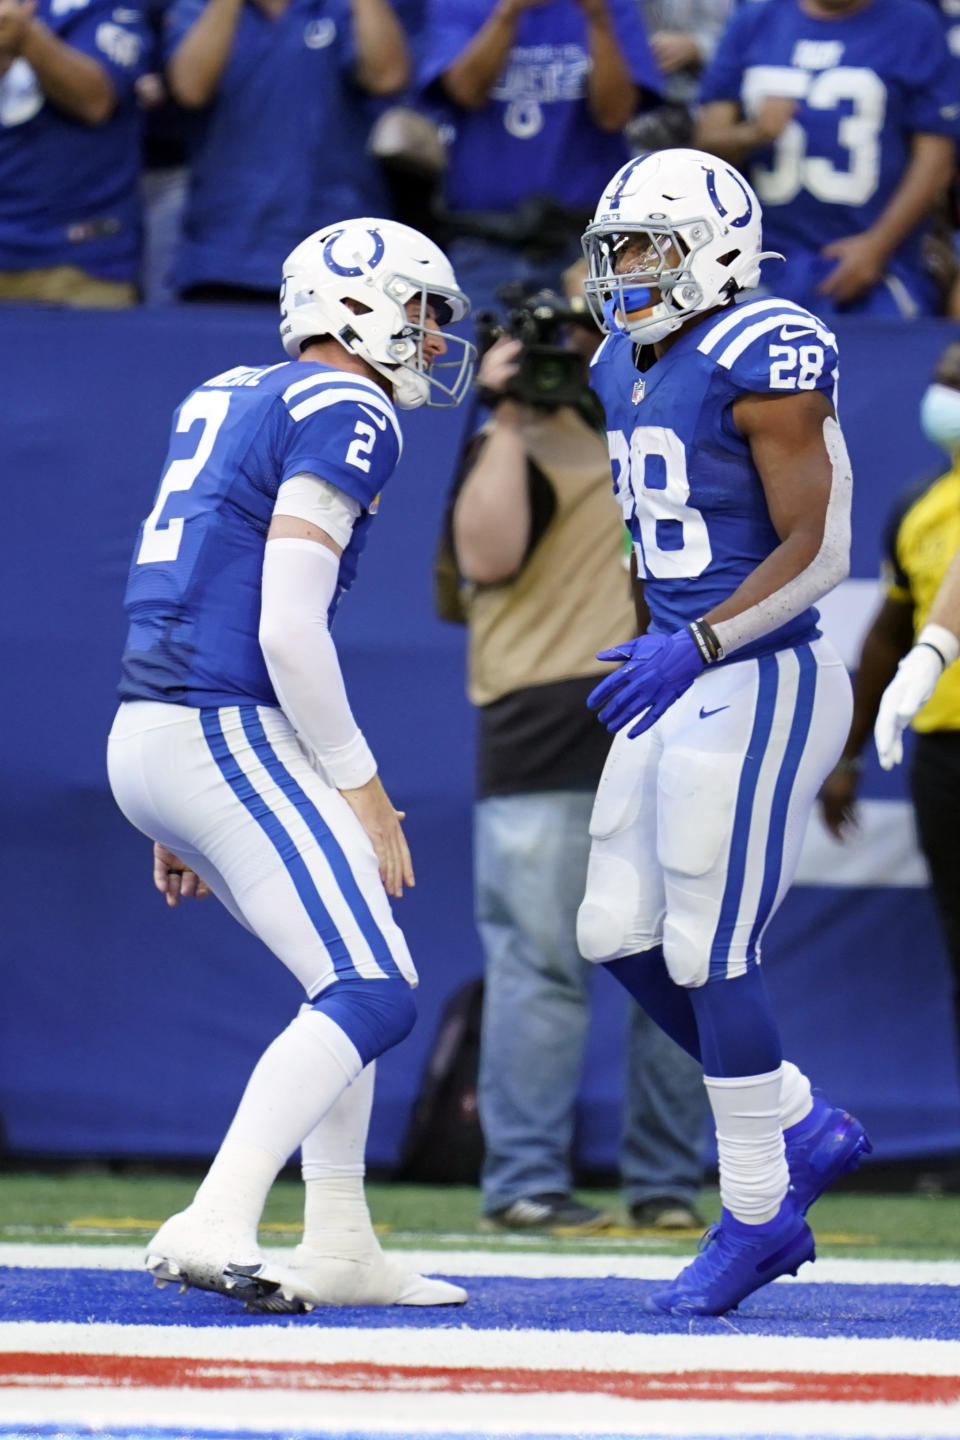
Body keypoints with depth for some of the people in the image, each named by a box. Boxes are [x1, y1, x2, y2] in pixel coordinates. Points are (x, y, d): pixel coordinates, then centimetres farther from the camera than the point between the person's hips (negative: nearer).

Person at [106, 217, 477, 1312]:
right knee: (372, 995, -11)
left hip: (144, 738, 10)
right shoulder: (346, 412, -8)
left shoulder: (226, 399, 20)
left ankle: (338, 1249, 16)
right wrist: (360, 786, -10)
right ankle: (212, 1225, -23)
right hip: (225, 737, -9)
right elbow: (287, 628, -17)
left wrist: (178, 820, 25)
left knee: (358, 971, 18)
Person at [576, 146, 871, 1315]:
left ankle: (759, 1212, 7)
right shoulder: (627, 370, 12)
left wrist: (695, 646, -25)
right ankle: (804, 1129, 22)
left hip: (757, 686, -9)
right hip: (680, 685, 9)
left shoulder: (762, 362, -15)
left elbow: (820, 549, -18)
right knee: (620, 937, 8)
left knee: (707, 957, -6)